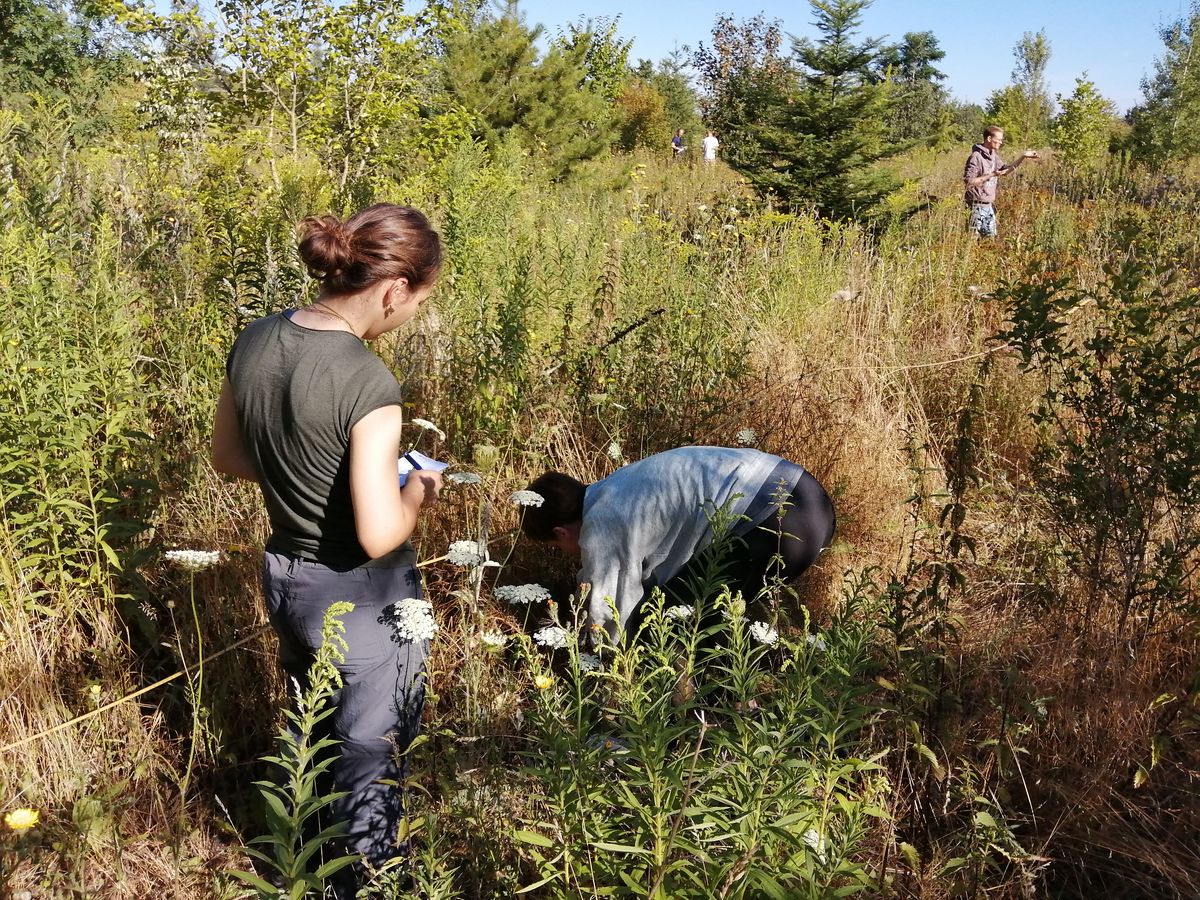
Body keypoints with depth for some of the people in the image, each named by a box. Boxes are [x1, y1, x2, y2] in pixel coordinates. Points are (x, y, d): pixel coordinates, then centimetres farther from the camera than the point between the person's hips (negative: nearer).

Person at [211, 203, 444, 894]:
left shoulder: (254, 342, -6)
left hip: (286, 580, 8)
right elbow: (379, 535, -28)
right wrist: (416, 493, -9)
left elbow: (229, 457, 8)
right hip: (363, 601, -8)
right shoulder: (368, 383, -28)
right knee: (371, 757, 13)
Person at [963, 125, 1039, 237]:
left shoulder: (993, 155, 10)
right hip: (977, 205, -9)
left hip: (989, 205, 9)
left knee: (991, 237, 11)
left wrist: (1023, 157, 11)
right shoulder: (976, 157, -16)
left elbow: (1006, 170, 21)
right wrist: (991, 175, -24)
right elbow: (968, 182, -22)